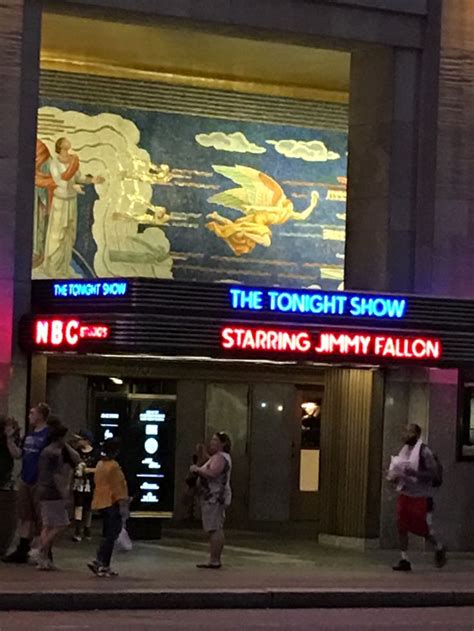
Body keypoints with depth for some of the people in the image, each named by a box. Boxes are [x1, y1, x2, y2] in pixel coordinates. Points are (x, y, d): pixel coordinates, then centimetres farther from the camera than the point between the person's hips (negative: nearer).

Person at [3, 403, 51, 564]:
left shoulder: (48, 434, -12)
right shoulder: (30, 434, 13)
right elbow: (18, 454, 15)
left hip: (40, 483, -8)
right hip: (26, 481, 8)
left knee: (41, 518, -1)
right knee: (25, 516, 12)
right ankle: (22, 551, 18)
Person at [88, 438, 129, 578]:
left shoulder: (100, 464, 12)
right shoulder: (114, 466, -14)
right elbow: (117, 488, -17)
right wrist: (123, 504, -15)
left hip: (101, 503, 9)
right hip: (112, 504, -9)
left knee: (108, 535, 14)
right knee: (111, 536, -7)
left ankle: (105, 566, 12)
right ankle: (98, 562, -16)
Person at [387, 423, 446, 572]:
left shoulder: (424, 451, -11)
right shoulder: (405, 450, 10)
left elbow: (432, 473, -16)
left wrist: (414, 473, -27)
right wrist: (394, 476, 1)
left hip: (419, 496, -6)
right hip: (404, 493, 6)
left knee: (421, 527, 0)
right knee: (402, 527, 0)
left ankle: (439, 548, 26)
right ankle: (404, 560, 4)